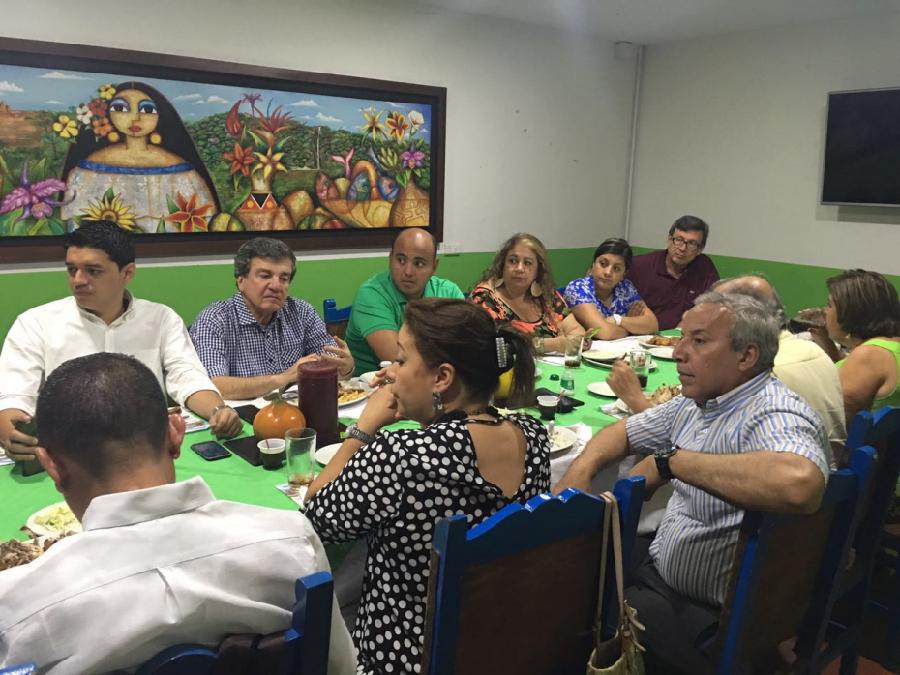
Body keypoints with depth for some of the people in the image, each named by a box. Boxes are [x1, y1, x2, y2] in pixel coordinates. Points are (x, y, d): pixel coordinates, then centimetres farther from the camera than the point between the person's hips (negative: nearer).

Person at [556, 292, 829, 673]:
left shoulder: (776, 415, -24)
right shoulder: (694, 404, 4)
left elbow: (798, 484, -47)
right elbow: (625, 431, 19)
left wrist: (671, 461, -33)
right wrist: (582, 468, -3)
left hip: (709, 620, -8)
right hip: (657, 573, 8)